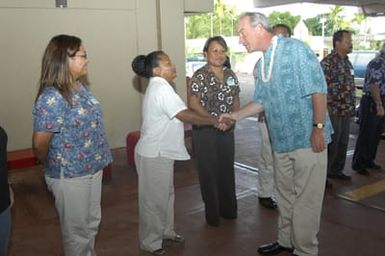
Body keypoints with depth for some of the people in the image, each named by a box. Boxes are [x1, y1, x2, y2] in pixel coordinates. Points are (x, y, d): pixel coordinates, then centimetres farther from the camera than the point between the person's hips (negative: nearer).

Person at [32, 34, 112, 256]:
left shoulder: (80, 87, 2)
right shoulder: (52, 98, -25)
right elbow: (39, 145, -21)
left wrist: (96, 160, 15)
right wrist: (56, 167, -1)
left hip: (92, 169, 8)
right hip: (70, 176, -8)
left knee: (92, 222, 24)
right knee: (77, 229, 12)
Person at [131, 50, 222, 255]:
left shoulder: (158, 87, 12)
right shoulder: (161, 88, -21)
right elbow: (185, 115, -25)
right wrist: (214, 120, -18)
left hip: (161, 151, 10)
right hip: (154, 154, -10)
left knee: (166, 194, 20)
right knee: (154, 199, 4)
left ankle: (165, 231, 36)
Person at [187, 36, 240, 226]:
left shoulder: (230, 75, 8)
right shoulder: (199, 76, -10)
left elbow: (235, 100, 12)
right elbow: (193, 103, -14)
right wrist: (214, 120, -21)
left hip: (227, 130, 6)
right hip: (205, 130, -5)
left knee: (227, 168, 13)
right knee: (209, 170, 4)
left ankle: (228, 209, 30)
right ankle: (212, 213, 18)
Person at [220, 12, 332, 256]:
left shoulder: (296, 49, -11)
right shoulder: (262, 64, 12)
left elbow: (318, 90, -15)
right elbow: (261, 102, 20)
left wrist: (318, 128, -18)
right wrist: (233, 116, 13)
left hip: (308, 138, -7)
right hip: (281, 141, 8)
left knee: (306, 198, 2)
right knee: (285, 195, 19)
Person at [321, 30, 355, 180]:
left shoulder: (347, 61, 14)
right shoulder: (328, 62, -13)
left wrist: (352, 106, 17)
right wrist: (327, 107, -19)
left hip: (346, 111, 9)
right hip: (333, 111, -8)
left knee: (343, 142, 15)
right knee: (331, 143, -2)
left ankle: (337, 170, 28)